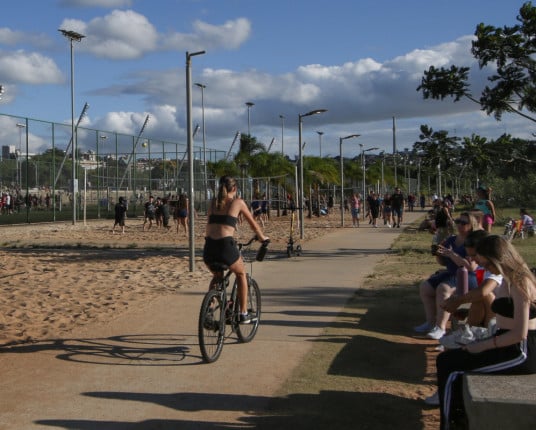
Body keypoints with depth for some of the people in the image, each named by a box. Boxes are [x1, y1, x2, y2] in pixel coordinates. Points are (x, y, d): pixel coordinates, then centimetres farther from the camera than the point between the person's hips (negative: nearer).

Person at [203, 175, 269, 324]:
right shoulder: (238, 202, 9)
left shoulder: (213, 202, 19)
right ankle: (243, 314, 24)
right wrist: (262, 237, 38)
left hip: (209, 246, 4)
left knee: (217, 277, 32)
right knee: (241, 274, 25)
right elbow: (253, 223, 20)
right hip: (225, 245, -4)